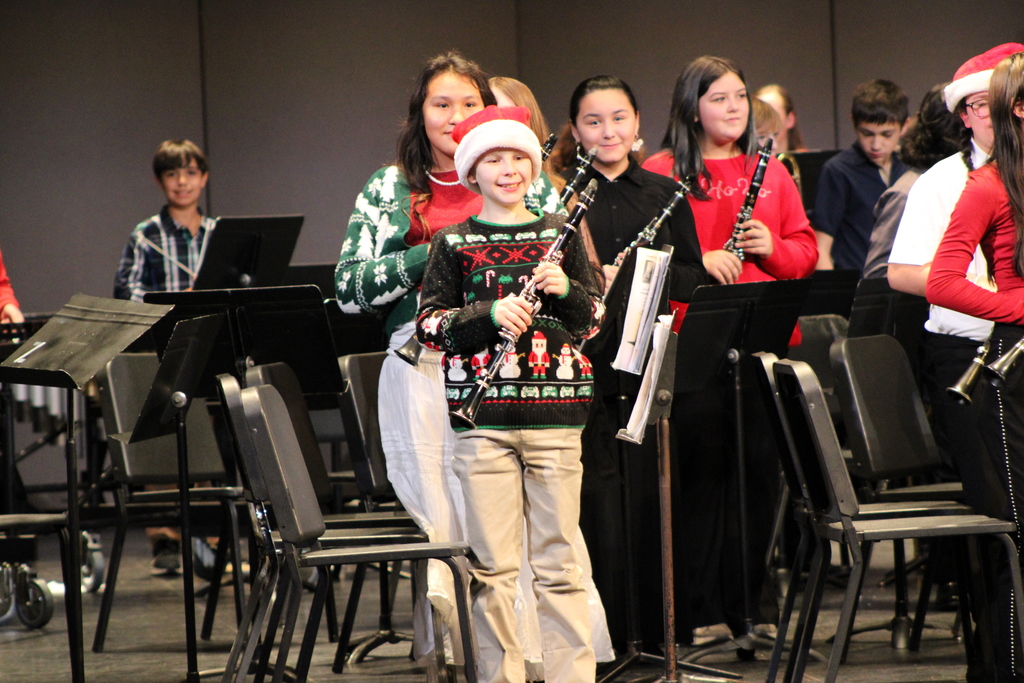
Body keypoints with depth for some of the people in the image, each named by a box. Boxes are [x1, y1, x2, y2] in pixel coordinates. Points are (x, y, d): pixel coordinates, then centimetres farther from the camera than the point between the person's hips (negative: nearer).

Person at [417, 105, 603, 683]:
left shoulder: (560, 234, 8)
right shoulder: (454, 244, 5)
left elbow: (595, 319, 10)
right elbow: (429, 327, 1)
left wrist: (566, 289, -10)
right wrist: (491, 314, -14)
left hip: (553, 412, 1)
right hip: (483, 417, -1)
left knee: (558, 559, 2)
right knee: (492, 564, 0)